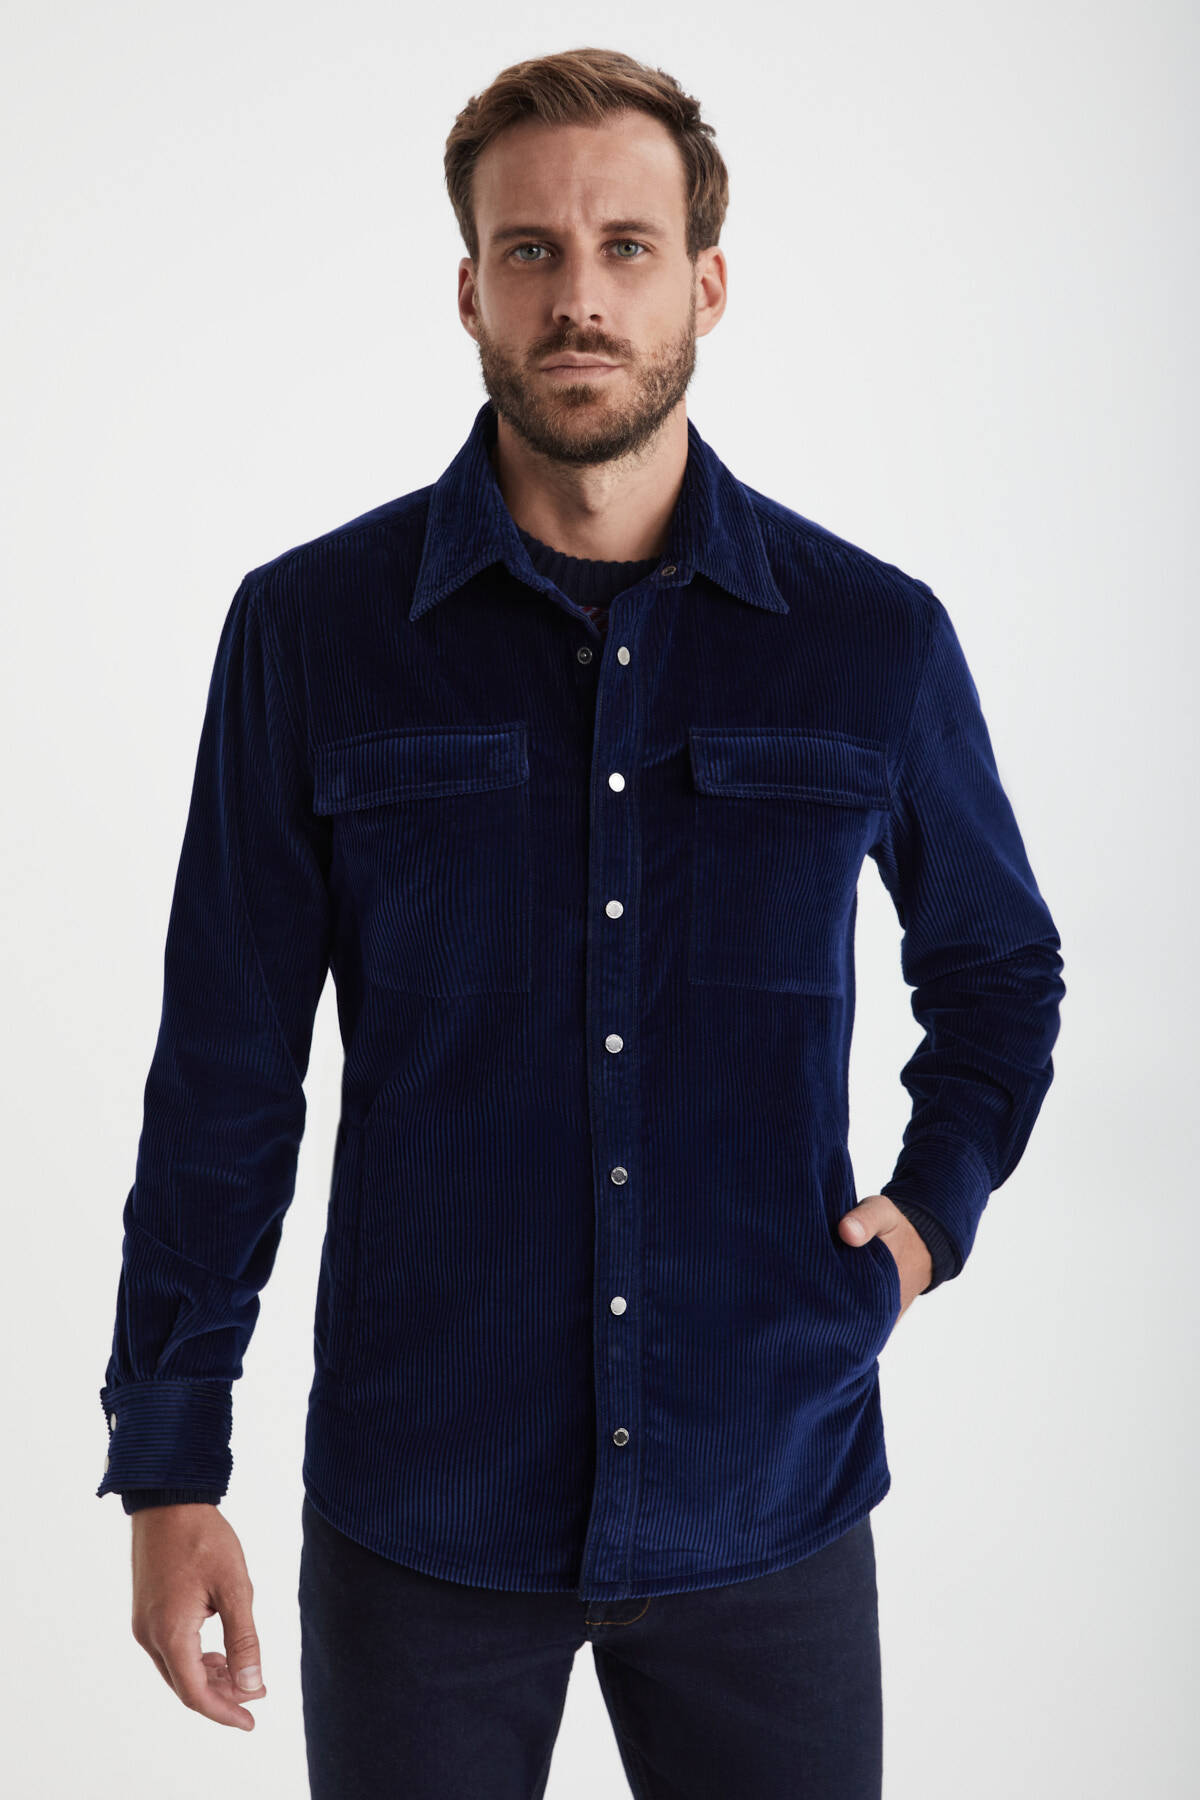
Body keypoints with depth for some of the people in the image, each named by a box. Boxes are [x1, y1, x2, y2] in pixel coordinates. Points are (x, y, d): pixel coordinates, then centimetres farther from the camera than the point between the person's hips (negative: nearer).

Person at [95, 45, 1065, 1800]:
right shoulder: (311, 631, -3)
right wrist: (170, 1463, -1)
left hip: (768, 1506, 1)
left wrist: (935, 1205, 2)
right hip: (418, 1508, -1)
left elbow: (998, 965, 17)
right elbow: (225, 1068, -1)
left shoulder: (877, 636, 0)